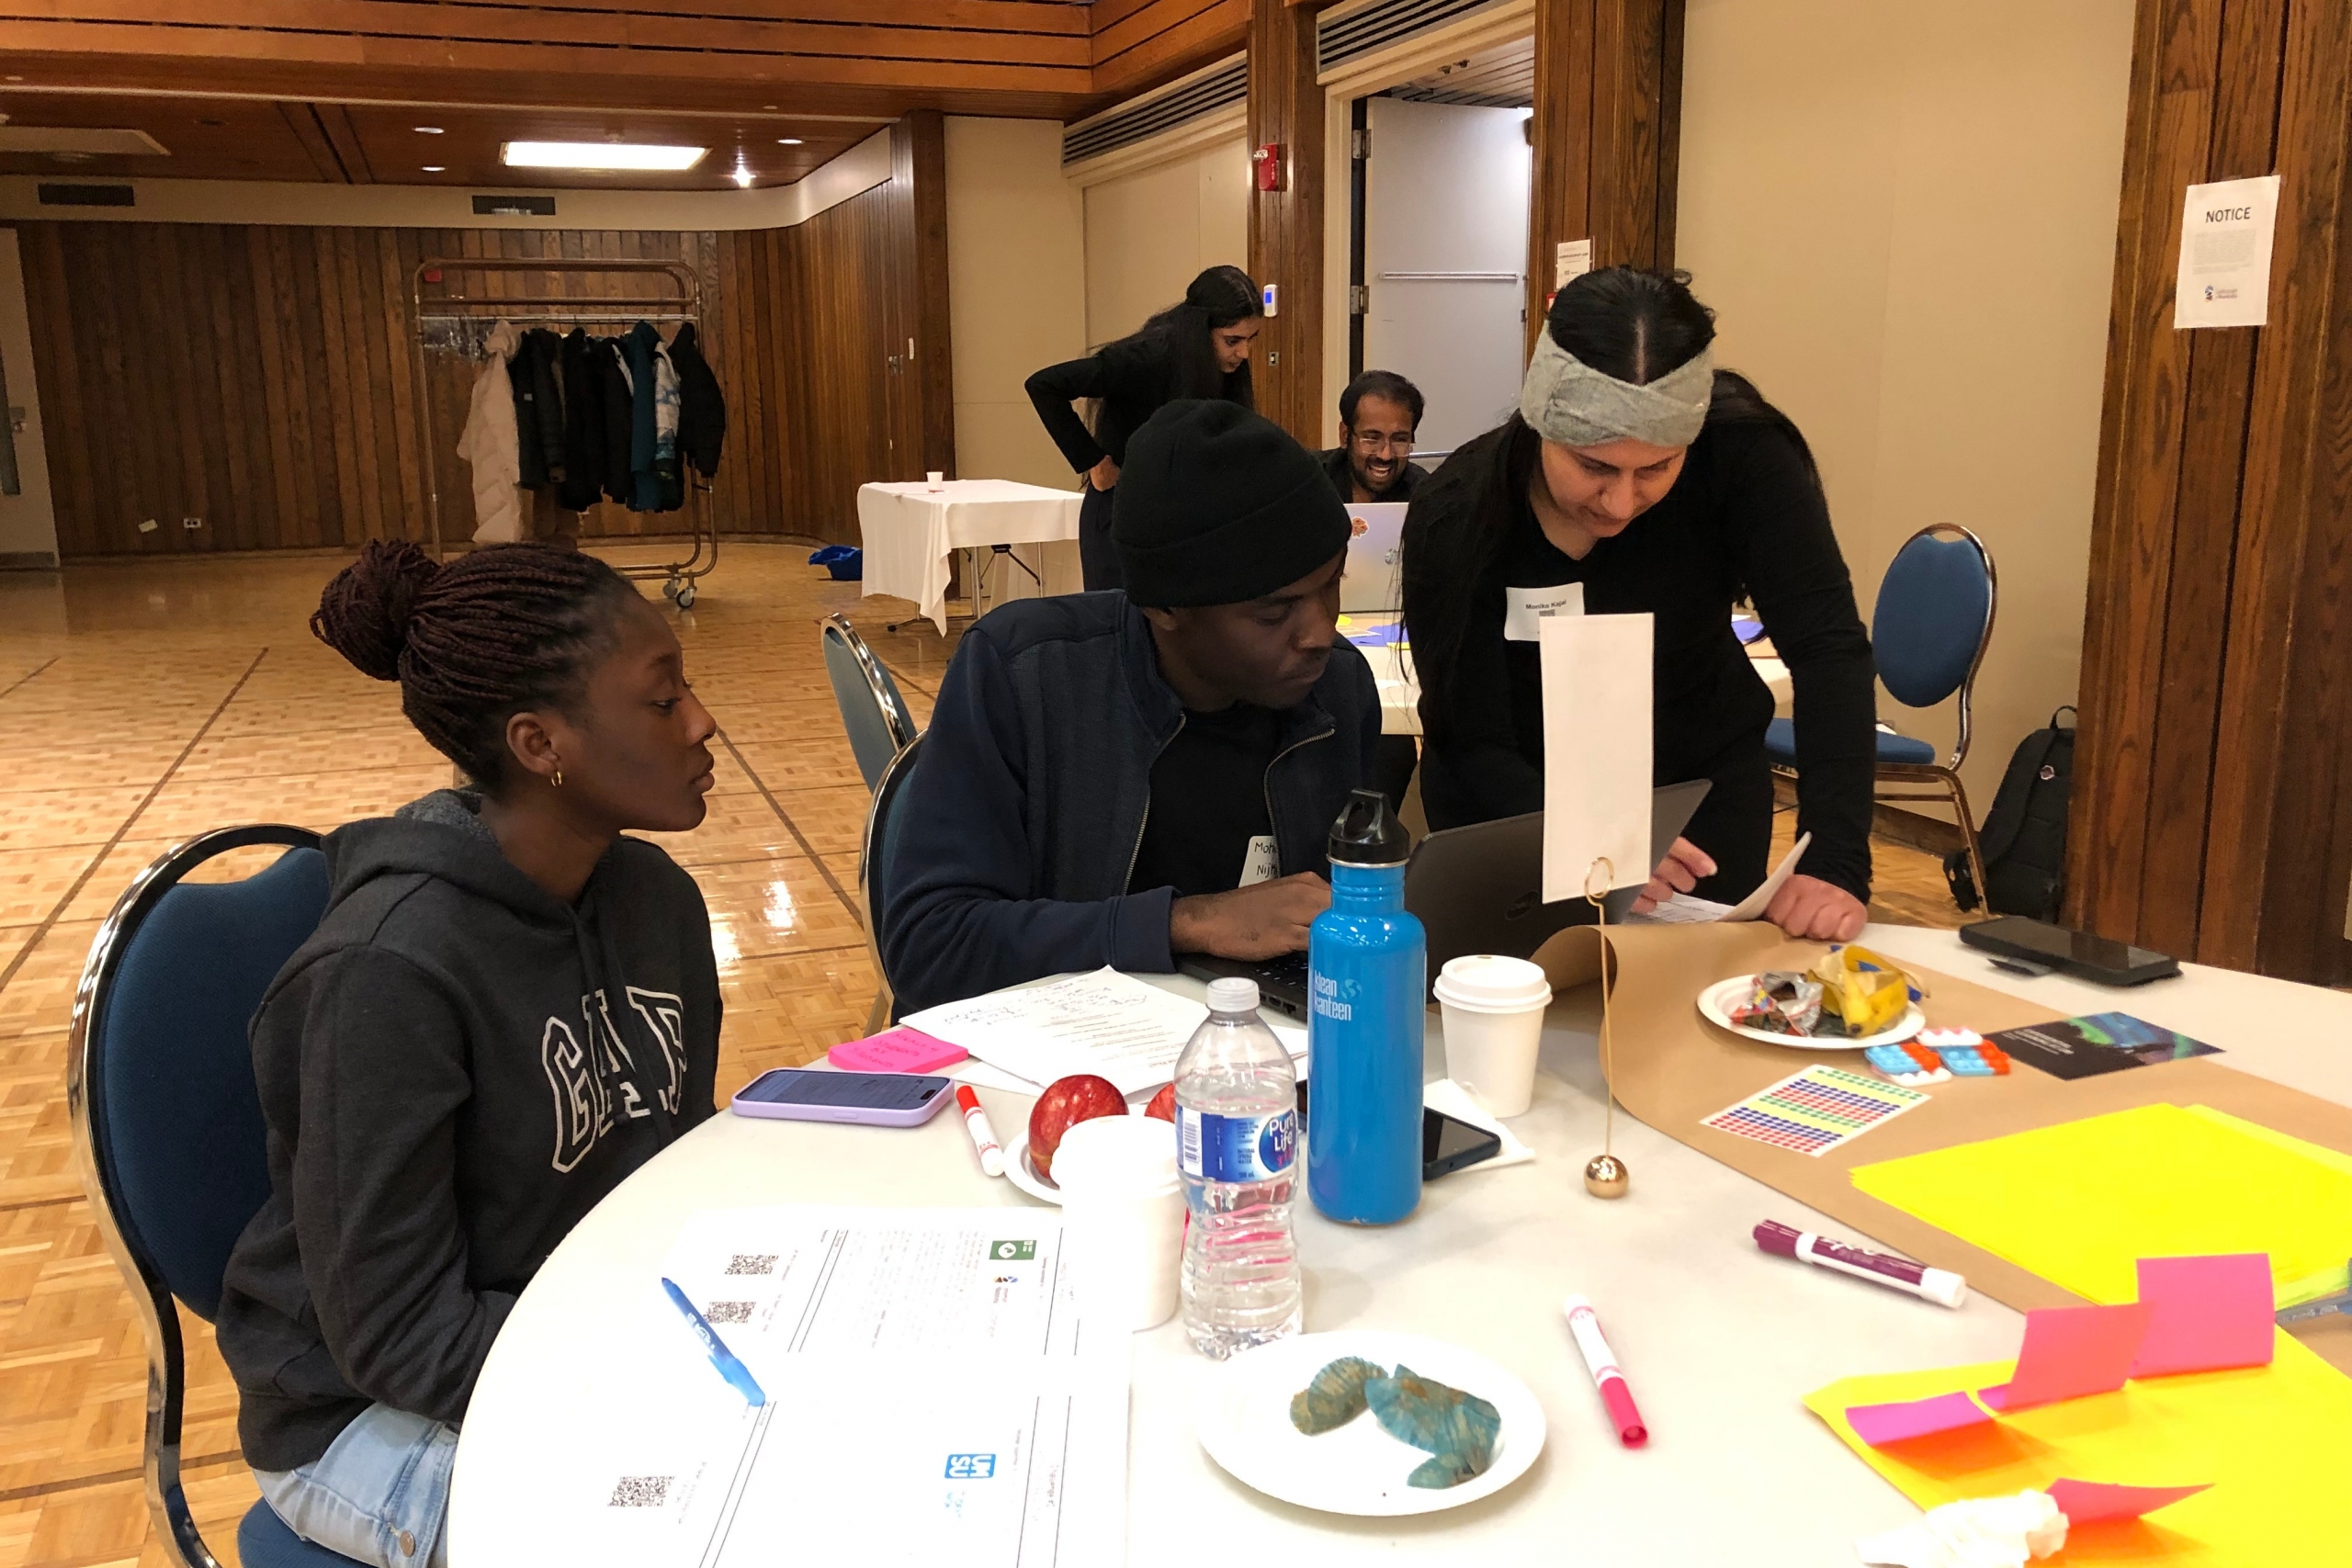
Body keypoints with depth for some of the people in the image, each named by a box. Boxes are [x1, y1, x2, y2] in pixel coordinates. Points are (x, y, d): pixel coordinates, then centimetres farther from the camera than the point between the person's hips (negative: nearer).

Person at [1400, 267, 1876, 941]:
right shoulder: (1455, 516, -26)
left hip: (1700, 782, 1)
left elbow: (1827, 648, -28)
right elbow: (1475, 746, -24)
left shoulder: (1740, 456, -25)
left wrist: (1836, 863, -41)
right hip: (1519, 803, -1)